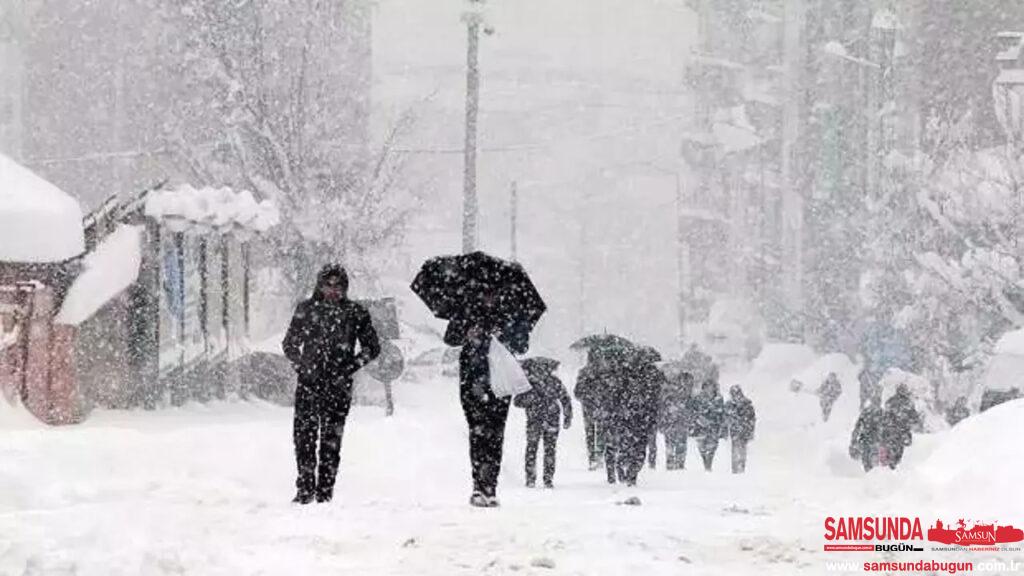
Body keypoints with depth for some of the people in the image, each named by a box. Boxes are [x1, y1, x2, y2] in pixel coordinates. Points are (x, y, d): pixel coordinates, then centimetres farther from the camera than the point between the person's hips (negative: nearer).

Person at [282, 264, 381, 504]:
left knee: (331, 440, -1)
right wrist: (301, 367, -1)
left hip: (338, 385, -1)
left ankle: (325, 492, 3)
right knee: (304, 436, -5)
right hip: (309, 383, 1)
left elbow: (372, 347, 8)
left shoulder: (355, 313, 3)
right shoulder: (306, 309, 6)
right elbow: (290, 344, 15)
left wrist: (349, 369, -3)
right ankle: (305, 489, 3)